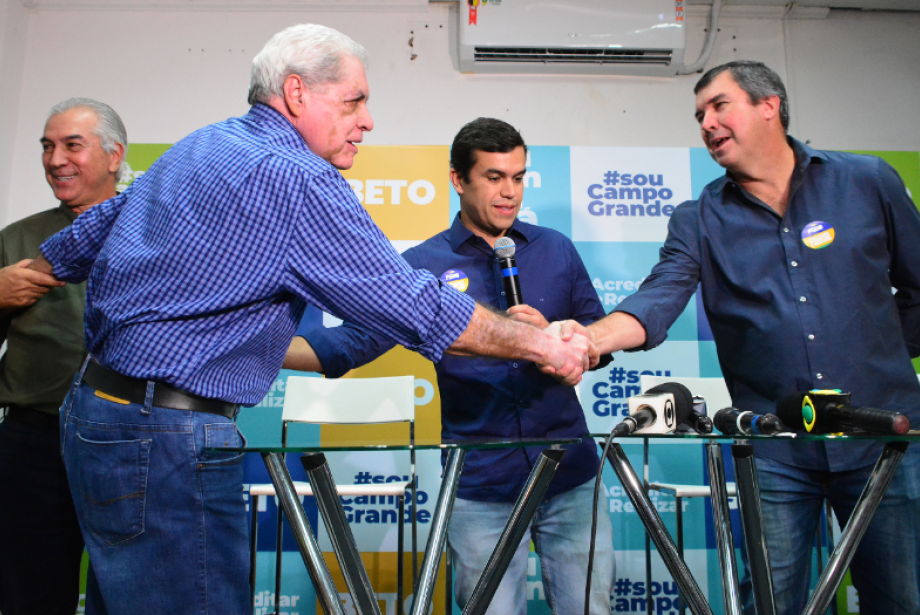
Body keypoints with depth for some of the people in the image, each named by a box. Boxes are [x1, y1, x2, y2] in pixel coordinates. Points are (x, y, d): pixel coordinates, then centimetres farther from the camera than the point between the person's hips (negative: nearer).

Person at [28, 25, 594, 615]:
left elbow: (77, 243, 23)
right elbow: (420, 310, -18)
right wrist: (543, 343, -7)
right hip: (163, 440, -11)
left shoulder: (199, 147, 13)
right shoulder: (297, 179, -17)